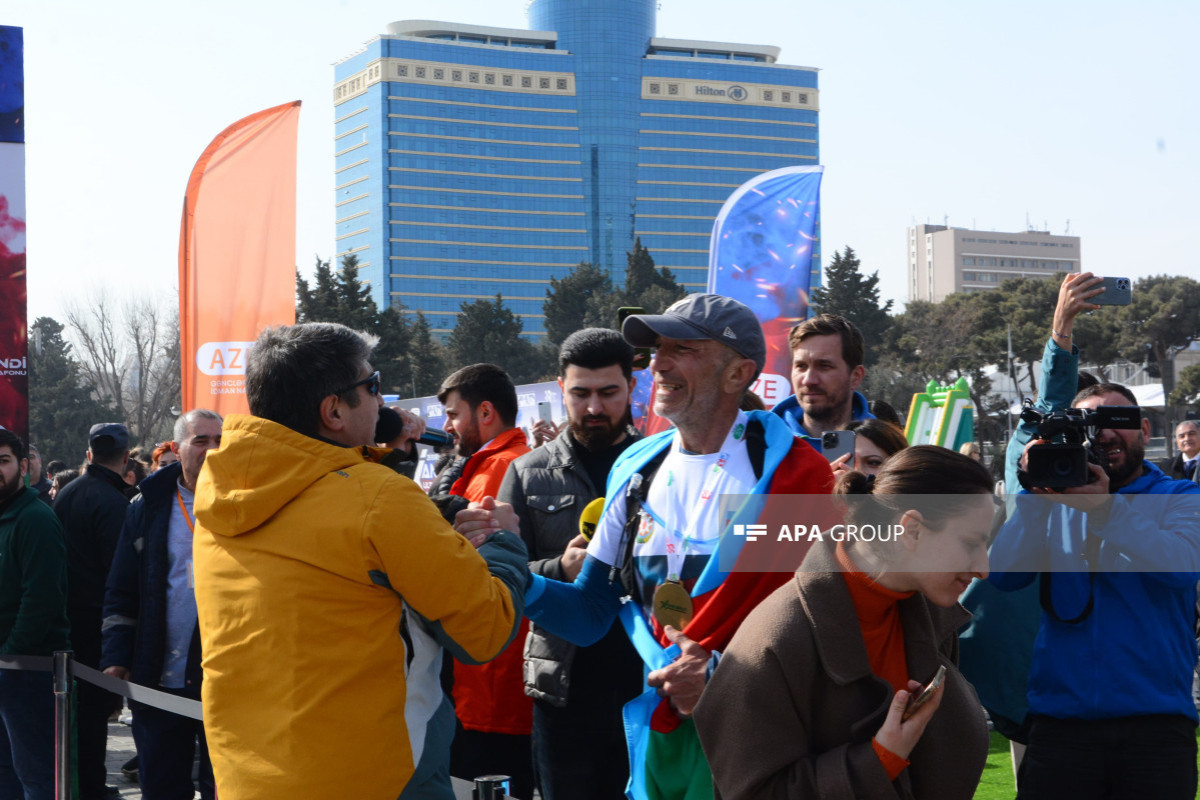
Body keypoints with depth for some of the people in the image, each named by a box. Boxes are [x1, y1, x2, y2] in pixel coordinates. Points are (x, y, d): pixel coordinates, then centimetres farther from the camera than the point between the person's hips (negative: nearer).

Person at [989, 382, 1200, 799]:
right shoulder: (1056, 502, 13)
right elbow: (1004, 573, -3)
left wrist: (1104, 507, -22)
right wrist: (1036, 495, -13)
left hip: (1156, 724, -1)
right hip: (1060, 723, 2)